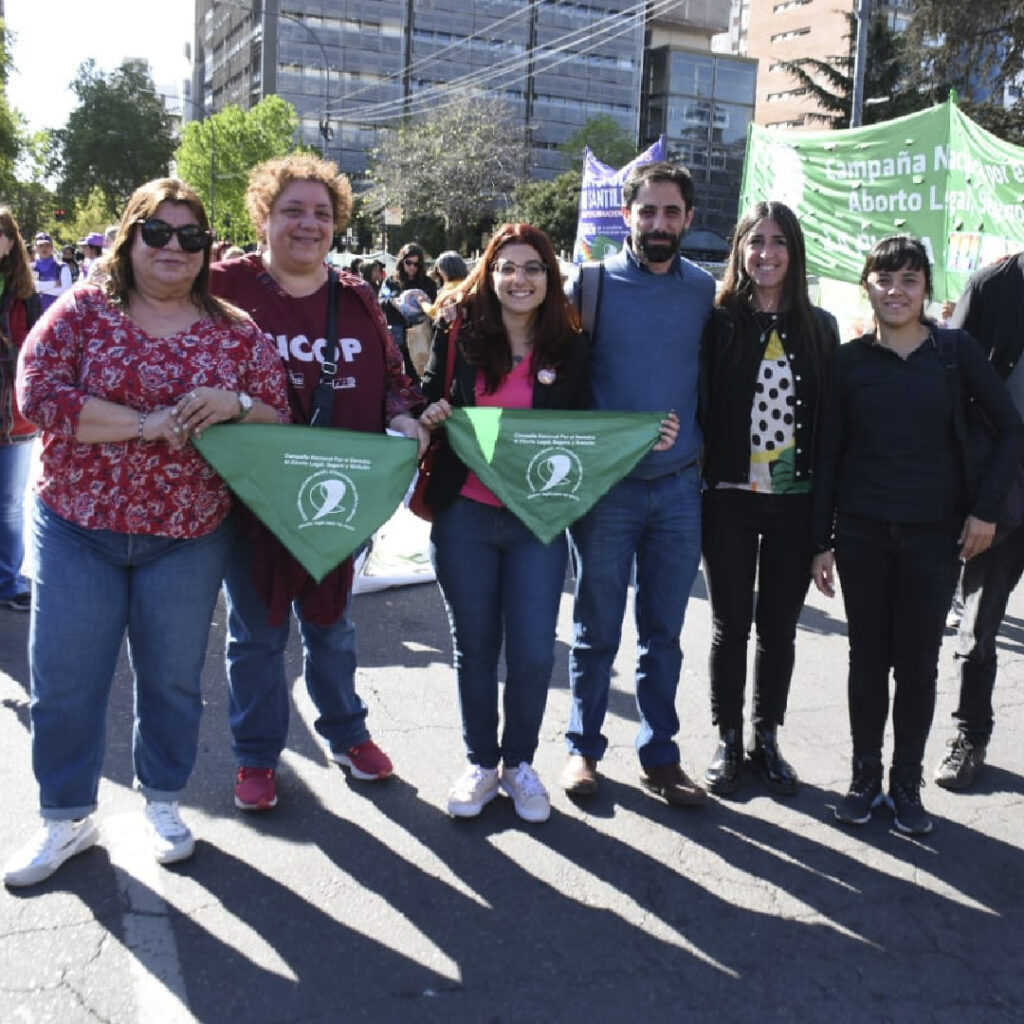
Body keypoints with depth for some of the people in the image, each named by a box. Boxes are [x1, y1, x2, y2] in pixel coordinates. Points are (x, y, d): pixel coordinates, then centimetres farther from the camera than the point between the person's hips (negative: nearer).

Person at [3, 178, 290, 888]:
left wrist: (235, 407, -20)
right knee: (63, 678, 5)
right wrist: (148, 423, -20)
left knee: (173, 678, 12)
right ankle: (66, 817, 25)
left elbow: (279, 421, 3)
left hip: (189, 535, 1)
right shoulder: (82, 311, -2)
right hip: (76, 528, 0)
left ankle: (163, 801, 33)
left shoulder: (235, 331, 2)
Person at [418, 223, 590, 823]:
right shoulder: (459, 336, 2)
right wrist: (431, 415, -11)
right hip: (465, 515, 0)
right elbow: (427, 404, 10)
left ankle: (520, 762, 24)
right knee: (475, 648, 11)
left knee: (533, 653, 1)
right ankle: (481, 763, 29)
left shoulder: (571, 347, 3)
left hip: (538, 520, 0)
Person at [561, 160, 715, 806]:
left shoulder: (706, 290, 5)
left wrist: (706, 456, 6)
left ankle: (659, 756, 24)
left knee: (664, 632, 11)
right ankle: (584, 747, 24)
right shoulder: (593, 283, -3)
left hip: (679, 486, 2)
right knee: (598, 630, 7)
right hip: (605, 485, -2)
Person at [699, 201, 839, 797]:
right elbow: (699, 406, -2)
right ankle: (729, 742, 23)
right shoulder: (720, 322, -1)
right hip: (730, 499, -2)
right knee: (731, 624, 7)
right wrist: (701, 475, -10)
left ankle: (767, 740, 27)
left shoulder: (820, 328, 5)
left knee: (780, 626, 11)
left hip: (795, 501, 2)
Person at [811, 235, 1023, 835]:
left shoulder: (956, 351, -1)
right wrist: (822, 540, 2)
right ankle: (866, 778, 22)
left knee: (918, 662, 6)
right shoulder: (849, 360, 1)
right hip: (861, 532, 1)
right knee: (868, 657, 8)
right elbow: (829, 454, 4)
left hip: (934, 534, -1)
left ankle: (907, 784, 21)